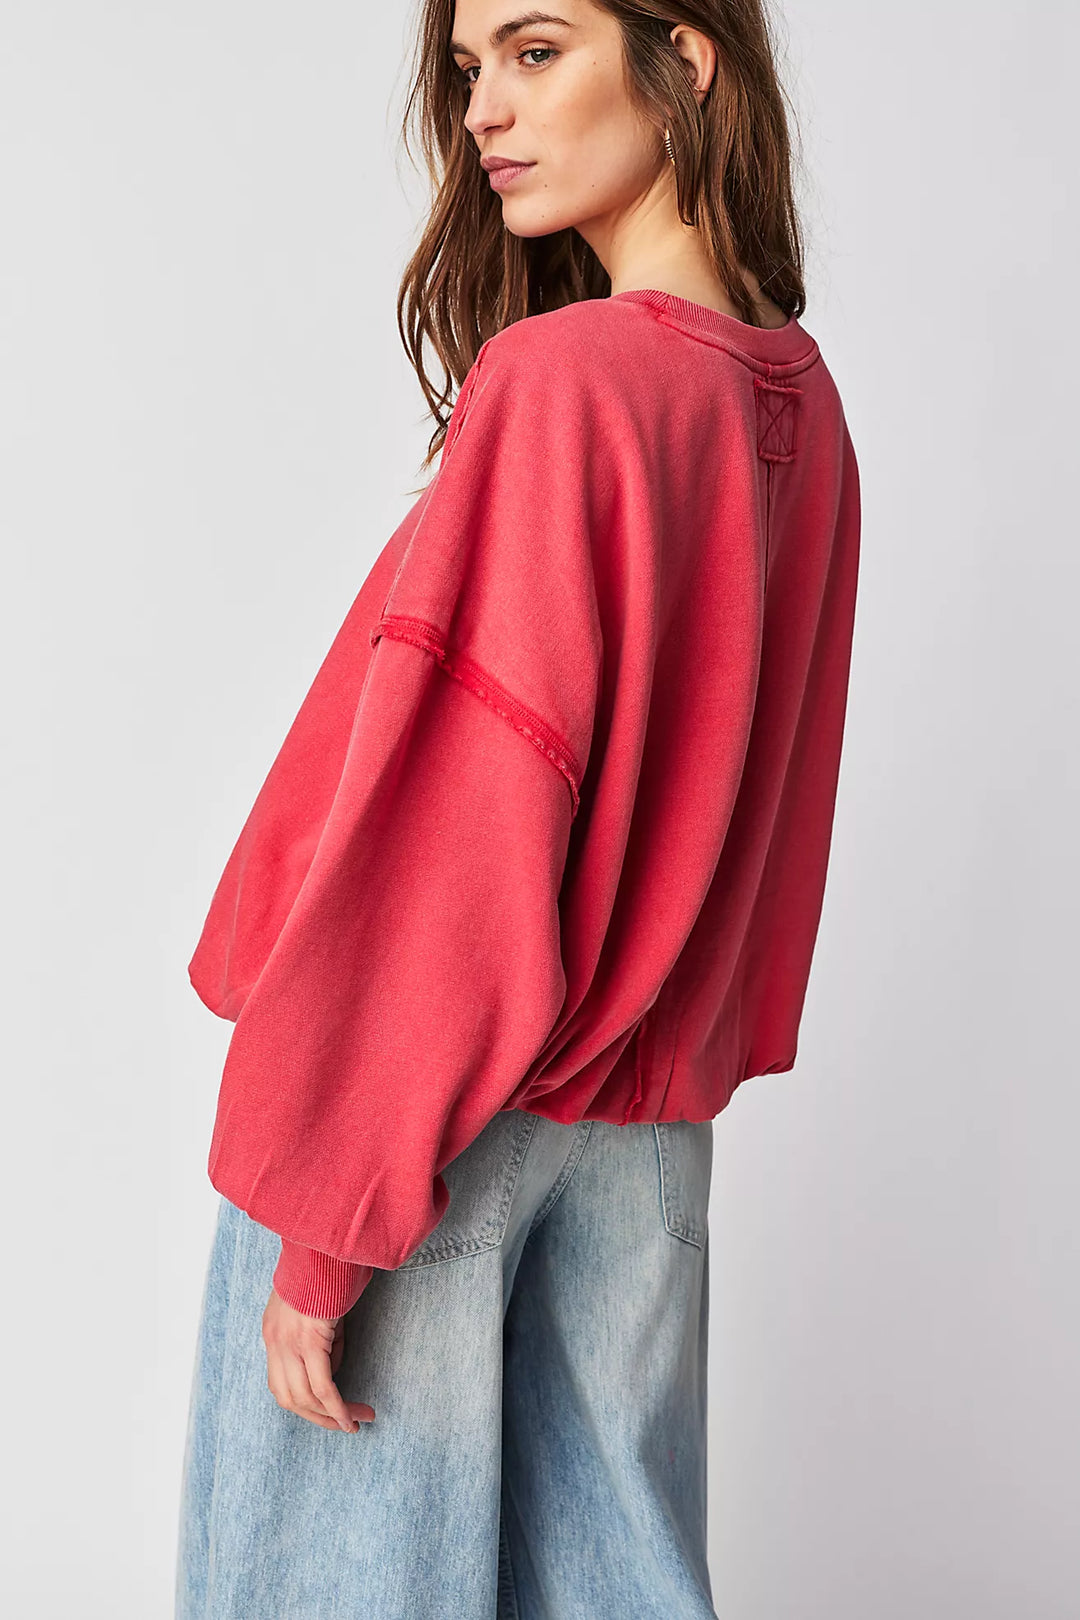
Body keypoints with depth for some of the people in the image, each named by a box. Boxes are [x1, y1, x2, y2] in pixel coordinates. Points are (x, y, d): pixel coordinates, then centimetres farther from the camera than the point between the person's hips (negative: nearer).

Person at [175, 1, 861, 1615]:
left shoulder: (559, 381, -18)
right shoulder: (799, 399, 6)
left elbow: (450, 844, -20)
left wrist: (328, 1212, -14)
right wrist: (691, 1050, 18)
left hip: (430, 1104, -7)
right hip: (650, 1120, 7)